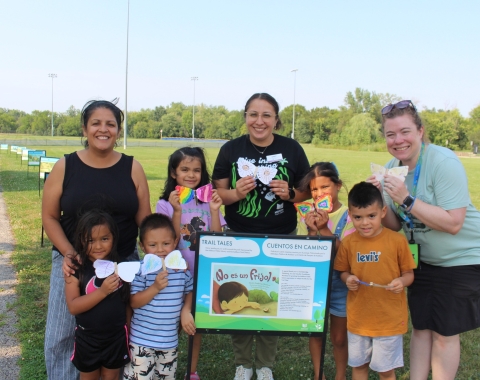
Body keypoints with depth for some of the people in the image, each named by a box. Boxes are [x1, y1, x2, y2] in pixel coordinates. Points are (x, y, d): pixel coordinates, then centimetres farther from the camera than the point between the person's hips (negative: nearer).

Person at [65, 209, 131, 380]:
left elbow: (130, 298, 4)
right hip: (87, 338, -1)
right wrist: (102, 291, -32)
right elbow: (73, 306, -23)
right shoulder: (76, 268, -15)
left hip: (117, 337, 2)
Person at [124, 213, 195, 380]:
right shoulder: (141, 270, -14)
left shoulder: (182, 269, -2)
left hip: (170, 339, 4)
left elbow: (190, 291, 11)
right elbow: (134, 302, -15)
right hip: (142, 339, -4)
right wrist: (155, 287, -28)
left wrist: (186, 310, -7)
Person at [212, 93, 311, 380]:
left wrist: (290, 193, -16)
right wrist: (236, 193, -19)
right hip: (239, 238, 0)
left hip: (281, 239, 0)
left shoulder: (292, 149, -3)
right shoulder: (231, 149, -2)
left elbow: (308, 191, 4)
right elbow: (218, 192, 2)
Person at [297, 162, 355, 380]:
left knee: (339, 337, 12)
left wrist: (325, 228, -25)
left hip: (339, 284, -2)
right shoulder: (307, 216, -3)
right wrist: (312, 231, -22)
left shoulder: (349, 216, -12)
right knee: (315, 333, 16)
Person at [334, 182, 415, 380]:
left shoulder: (397, 240, -14)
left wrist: (401, 281, -25)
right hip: (358, 317, 3)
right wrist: (348, 279, -14)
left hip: (389, 318, -3)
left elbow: (408, 274, -5)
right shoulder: (348, 242, -6)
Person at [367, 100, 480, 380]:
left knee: (445, 333, 5)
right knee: (421, 327, 13)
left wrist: (406, 200, -33)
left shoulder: (444, 163, -24)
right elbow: (395, 226, 0)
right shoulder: (392, 168, -3)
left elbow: (453, 223, -29)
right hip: (422, 260, 6)